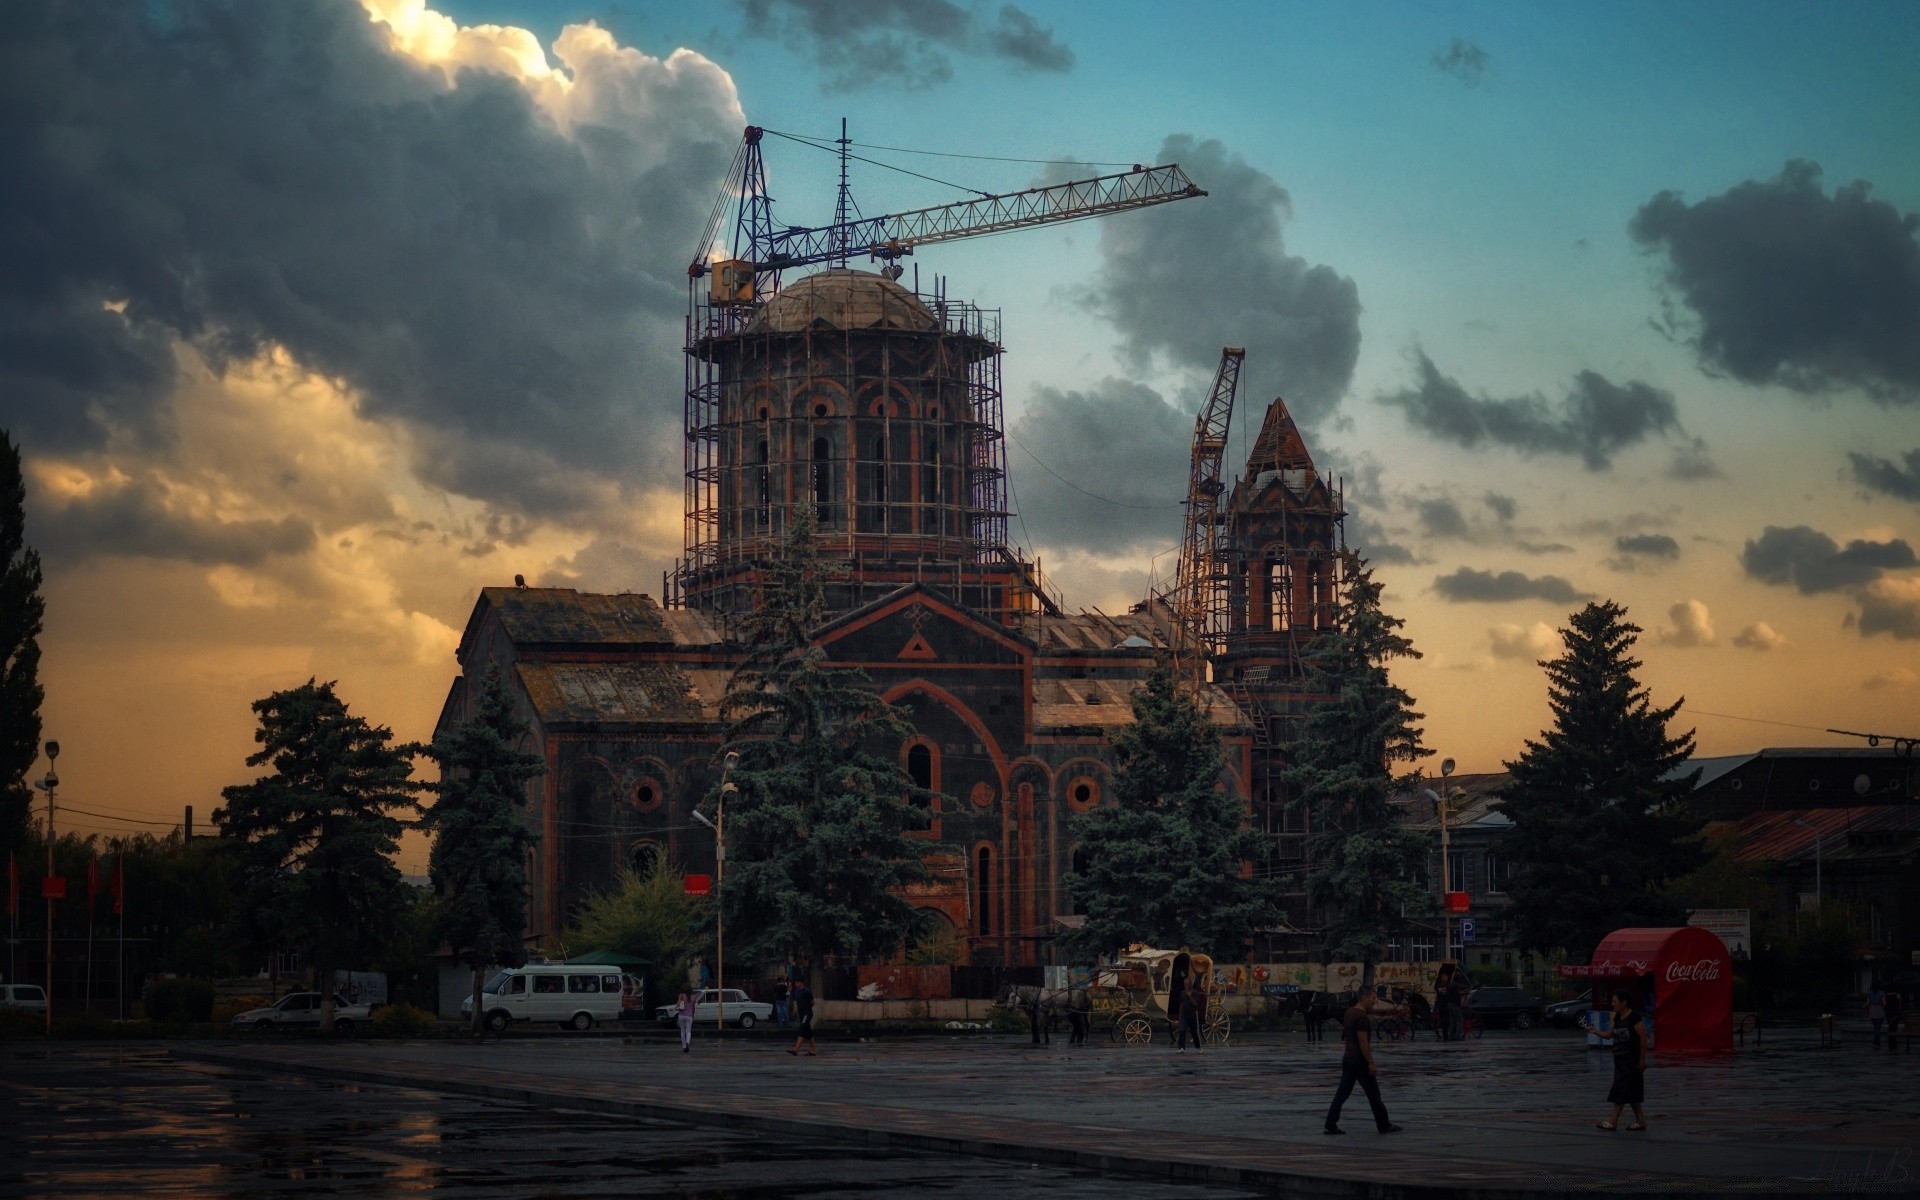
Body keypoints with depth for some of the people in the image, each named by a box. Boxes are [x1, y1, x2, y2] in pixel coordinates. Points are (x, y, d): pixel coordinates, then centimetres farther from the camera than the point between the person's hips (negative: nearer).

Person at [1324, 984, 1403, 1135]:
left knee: (1342, 1093, 7)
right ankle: (1384, 1125, 12)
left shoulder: (1349, 1013, 11)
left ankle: (1331, 1124, 2)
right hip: (1360, 1060, -9)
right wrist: (1371, 1063, -19)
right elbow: (1363, 1042, -22)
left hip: (1347, 1058, 9)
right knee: (1373, 1094, 3)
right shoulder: (1362, 1017, -19)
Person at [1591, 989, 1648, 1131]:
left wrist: (1642, 1059, -15)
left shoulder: (1634, 1018, -14)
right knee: (1631, 1093, 11)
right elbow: (1609, 1035, 16)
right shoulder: (1617, 1018, 12)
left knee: (1622, 1090, -9)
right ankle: (1640, 1121, 17)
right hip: (1620, 1060, 9)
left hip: (1631, 1060, -9)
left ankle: (1613, 1121, -10)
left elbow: (1643, 1038, -14)